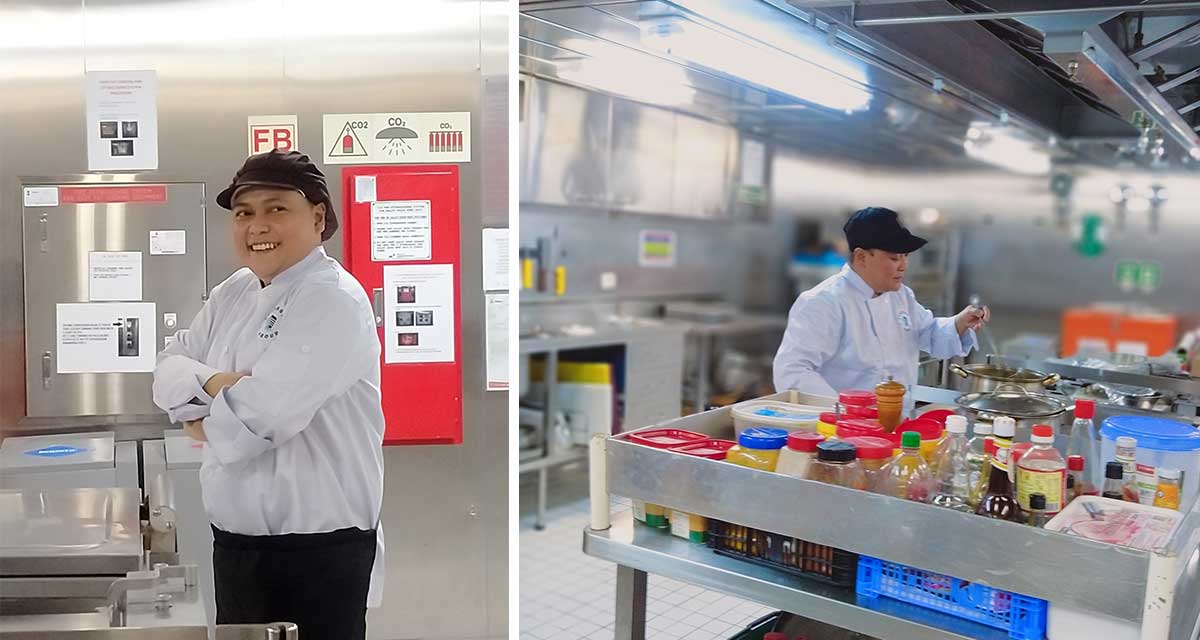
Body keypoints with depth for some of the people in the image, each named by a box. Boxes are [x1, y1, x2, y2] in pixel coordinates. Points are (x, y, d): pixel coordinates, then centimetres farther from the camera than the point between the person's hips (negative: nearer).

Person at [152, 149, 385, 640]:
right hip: (234, 541, 8)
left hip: (320, 547, -7)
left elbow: (259, 414, -25)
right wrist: (213, 383, -14)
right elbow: (168, 370, 7)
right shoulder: (233, 293, 9)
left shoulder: (335, 302, -18)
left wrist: (204, 420, -5)